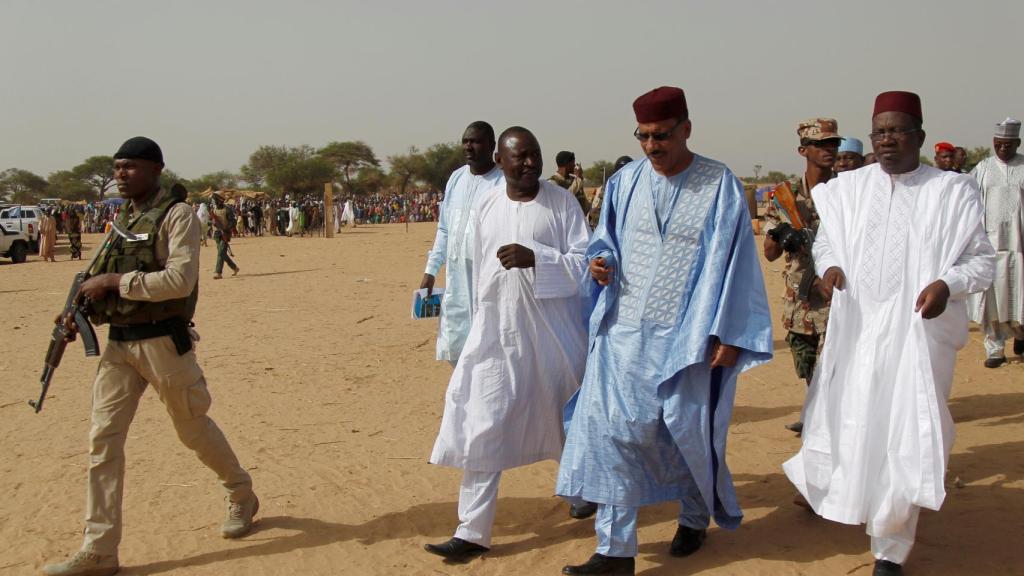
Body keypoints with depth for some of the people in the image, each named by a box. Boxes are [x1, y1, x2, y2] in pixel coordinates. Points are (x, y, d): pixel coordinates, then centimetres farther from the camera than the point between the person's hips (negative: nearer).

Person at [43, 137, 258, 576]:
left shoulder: (177, 215, -10)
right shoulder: (123, 218, 14)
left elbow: (181, 279, -22)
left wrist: (114, 281, -20)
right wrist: (85, 311, 4)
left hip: (162, 342, -7)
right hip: (119, 343, 7)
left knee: (194, 428, 8)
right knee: (103, 438, 1)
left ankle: (242, 496, 34)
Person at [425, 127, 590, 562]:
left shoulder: (562, 202, -6)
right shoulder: (485, 205, 4)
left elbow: (584, 262, -11)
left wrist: (534, 257, -25)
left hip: (553, 332, -2)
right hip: (496, 330, 2)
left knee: (568, 417, 15)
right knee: (482, 426, -2)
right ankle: (472, 531, 5)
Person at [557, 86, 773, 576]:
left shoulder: (720, 185, -5)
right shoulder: (624, 182, 6)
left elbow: (733, 261, -5)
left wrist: (728, 334, -8)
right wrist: (601, 264, -6)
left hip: (689, 338, -3)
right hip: (625, 333, 3)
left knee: (689, 429, 9)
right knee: (612, 430, -5)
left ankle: (695, 517, 38)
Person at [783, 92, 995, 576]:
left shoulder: (952, 191, -2)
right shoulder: (849, 187, 6)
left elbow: (982, 260, 1)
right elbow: (825, 241, 15)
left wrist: (947, 283, -20)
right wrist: (828, 266, -8)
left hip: (917, 333, -2)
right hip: (855, 330, 2)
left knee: (905, 440, 0)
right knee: (844, 426, 9)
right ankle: (834, 495, 39)